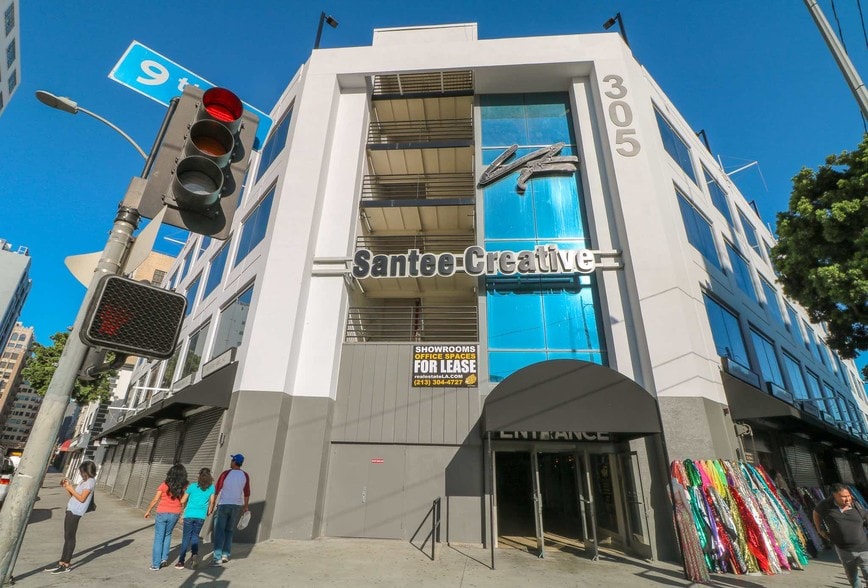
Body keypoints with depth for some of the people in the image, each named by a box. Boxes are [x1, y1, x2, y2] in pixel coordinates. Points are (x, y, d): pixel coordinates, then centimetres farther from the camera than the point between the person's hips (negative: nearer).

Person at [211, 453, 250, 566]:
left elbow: (217, 490, -8)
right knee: (229, 531, 18)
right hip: (236, 505, 4)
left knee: (219, 531, 2)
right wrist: (245, 506, 16)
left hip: (223, 505, -3)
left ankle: (218, 558, -2)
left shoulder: (226, 474, -9)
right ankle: (225, 555, 18)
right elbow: (247, 493, 5)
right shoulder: (245, 475, 1)